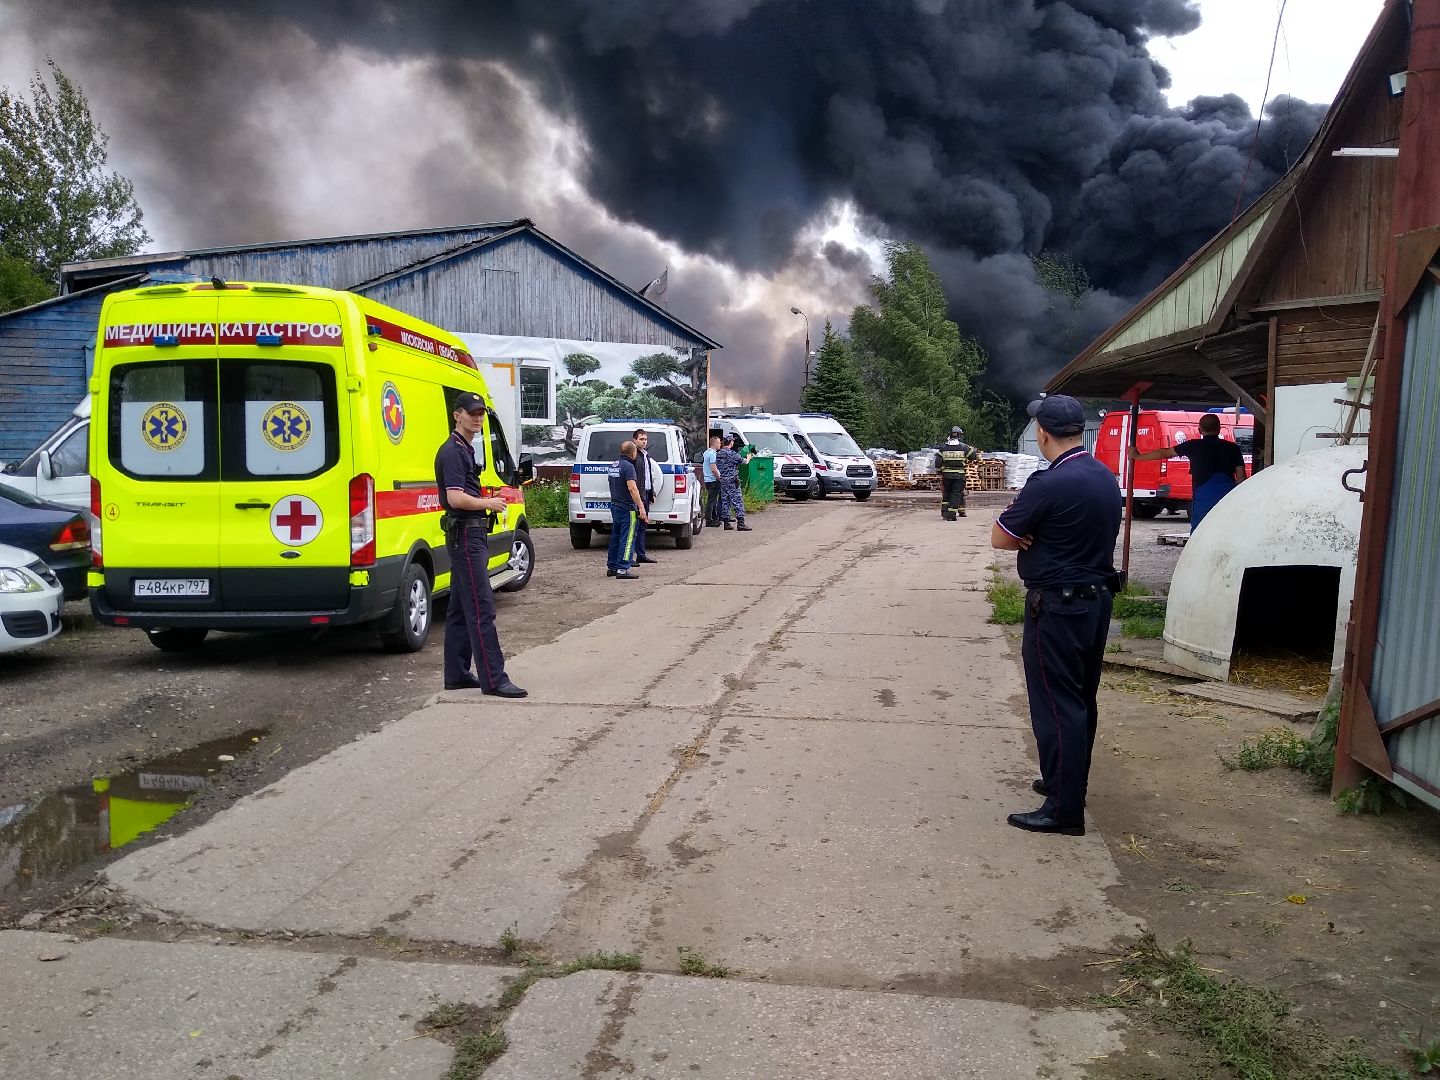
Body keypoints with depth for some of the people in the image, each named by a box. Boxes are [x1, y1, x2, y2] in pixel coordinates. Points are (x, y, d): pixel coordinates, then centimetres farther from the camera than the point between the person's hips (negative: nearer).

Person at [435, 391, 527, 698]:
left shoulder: (466, 449, 18)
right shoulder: (452, 451, -12)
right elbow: (455, 498, -23)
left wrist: (489, 505, 15)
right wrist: (489, 503, -11)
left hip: (470, 535, 10)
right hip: (465, 535, -10)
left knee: (460, 609, 12)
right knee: (481, 609, -10)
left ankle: (456, 674, 18)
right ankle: (494, 679, -9)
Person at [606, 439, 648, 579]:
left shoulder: (614, 465, 13)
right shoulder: (628, 466, -16)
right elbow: (632, 489, -23)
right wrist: (641, 508, -22)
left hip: (615, 505, 9)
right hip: (627, 507, -9)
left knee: (615, 537, 15)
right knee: (627, 539, -7)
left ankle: (611, 567, 20)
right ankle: (622, 569, -10)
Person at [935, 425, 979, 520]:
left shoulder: (944, 447, 2)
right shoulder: (964, 447, -5)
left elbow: (938, 462, 1)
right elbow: (974, 456, 3)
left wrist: (939, 471, 14)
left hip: (946, 474, 2)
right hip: (959, 474, -2)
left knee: (946, 494, 15)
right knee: (956, 494, 0)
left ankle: (945, 512, 15)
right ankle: (951, 515, -6)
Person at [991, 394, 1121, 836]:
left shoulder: (1049, 484, -22)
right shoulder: (1107, 478, 6)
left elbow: (1000, 539, -15)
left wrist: (1019, 523, 4)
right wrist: (1033, 532, -3)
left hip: (1057, 607, -9)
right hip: (1097, 600, 9)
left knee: (1056, 705, -2)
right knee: (1081, 700, 19)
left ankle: (1065, 809, 3)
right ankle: (1068, 783, 34)